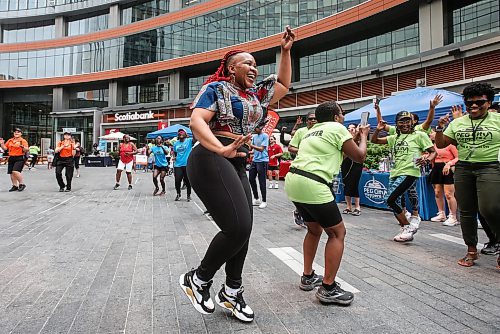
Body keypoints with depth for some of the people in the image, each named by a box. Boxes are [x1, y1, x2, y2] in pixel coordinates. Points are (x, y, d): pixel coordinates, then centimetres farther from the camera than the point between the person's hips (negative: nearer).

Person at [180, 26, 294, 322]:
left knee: (243, 231, 7)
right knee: (237, 228, -18)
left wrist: (286, 51, 28)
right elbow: (196, 121, -15)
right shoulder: (216, 88, 0)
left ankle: (232, 292, 24)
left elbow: (284, 86, 35)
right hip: (211, 161, -8)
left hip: (237, 166, 9)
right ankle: (198, 279, 4)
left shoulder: (256, 94, 22)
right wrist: (221, 149, -31)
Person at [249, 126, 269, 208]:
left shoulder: (265, 136, -9)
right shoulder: (254, 136, 12)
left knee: (262, 182, -3)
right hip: (254, 160, 7)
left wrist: (251, 145, -17)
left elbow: (261, 149, -15)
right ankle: (256, 199, 25)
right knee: (251, 179, 10)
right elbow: (251, 147, 12)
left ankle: (264, 201, 8)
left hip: (262, 161, -7)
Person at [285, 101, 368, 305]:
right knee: (337, 233, 6)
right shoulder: (337, 128, 4)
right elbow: (359, 156, 7)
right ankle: (328, 288, 7)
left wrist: (352, 137, 40)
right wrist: (363, 136, 25)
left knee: (314, 229, 25)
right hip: (312, 185, -8)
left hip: (292, 181, 9)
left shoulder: (311, 131, 26)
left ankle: (308, 277, 31)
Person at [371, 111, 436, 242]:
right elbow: (374, 140, 18)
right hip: (395, 173, 7)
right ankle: (406, 230, 22)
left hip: (409, 173, -7)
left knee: (391, 200, -16)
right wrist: (378, 129, 0)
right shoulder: (395, 137, 16)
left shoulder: (419, 135, 1)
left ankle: (408, 227, 2)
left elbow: (433, 152, 0)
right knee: (395, 203, 7)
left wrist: (427, 160, -21)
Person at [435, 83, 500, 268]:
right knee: (466, 211, 9)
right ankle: (471, 251, 23)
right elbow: (440, 144, 10)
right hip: (463, 169, 4)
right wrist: (440, 129, -5)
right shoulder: (457, 123, 10)